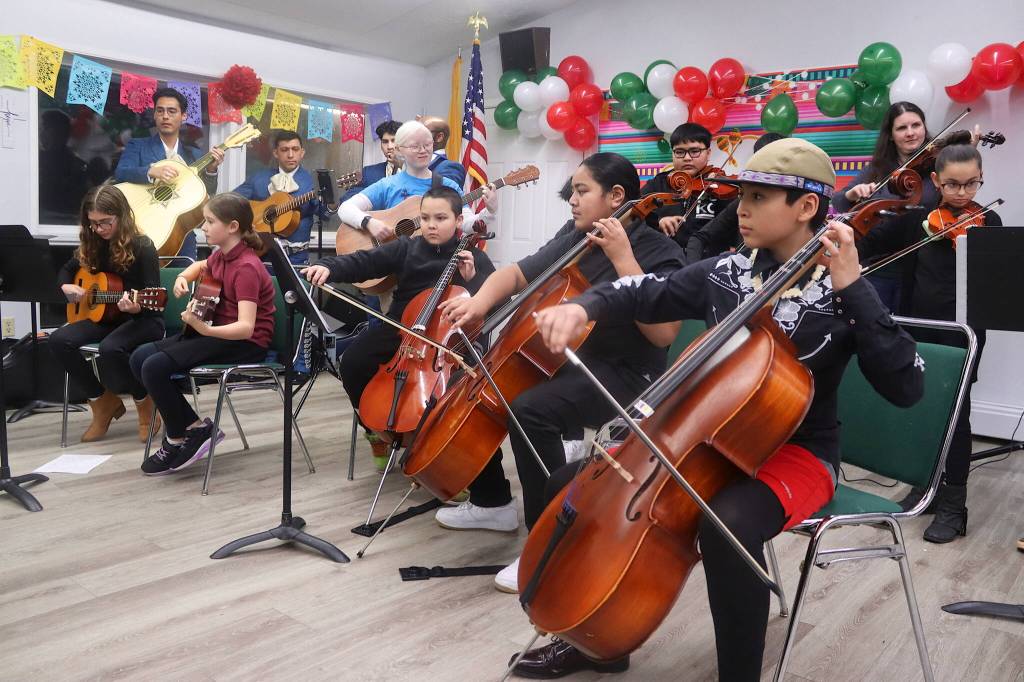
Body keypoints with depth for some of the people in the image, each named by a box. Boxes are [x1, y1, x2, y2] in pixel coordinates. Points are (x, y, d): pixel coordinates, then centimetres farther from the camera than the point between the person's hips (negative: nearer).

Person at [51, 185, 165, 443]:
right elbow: (67, 269, 23)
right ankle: (104, 402, 1)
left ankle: (146, 404, -7)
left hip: (144, 319, -7)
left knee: (110, 348, -35)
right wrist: (67, 286, 1)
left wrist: (136, 307, -38)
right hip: (105, 315, 7)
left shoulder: (142, 246, -14)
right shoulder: (93, 246, 5)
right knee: (59, 340, -17)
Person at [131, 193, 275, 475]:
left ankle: (178, 439, 0)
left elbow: (246, 327, -31)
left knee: (155, 367, -21)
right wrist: (183, 277, 11)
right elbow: (200, 266, 33)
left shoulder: (246, 267, -21)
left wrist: (205, 330, -46)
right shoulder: (221, 255, 6)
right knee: (140, 357, 0)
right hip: (217, 330, 10)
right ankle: (195, 427, 2)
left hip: (246, 343, -10)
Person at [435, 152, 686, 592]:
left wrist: (622, 258, -27)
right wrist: (480, 303, -8)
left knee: (530, 409, -34)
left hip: (621, 374, -8)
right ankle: (493, 503, 22)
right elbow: (517, 273, 13)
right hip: (560, 358, 8)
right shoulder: (574, 237, 7)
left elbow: (663, 334, -26)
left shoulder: (658, 251, -13)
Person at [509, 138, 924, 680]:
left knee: (726, 526, -39)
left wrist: (854, 288, -25)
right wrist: (584, 306, -14)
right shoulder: (726, 272, 2)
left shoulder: (840, 295, -11)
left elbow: (905, 387, -21)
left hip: (796, 453, -5)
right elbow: (644, 294, 7)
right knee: (572, 483, -2)